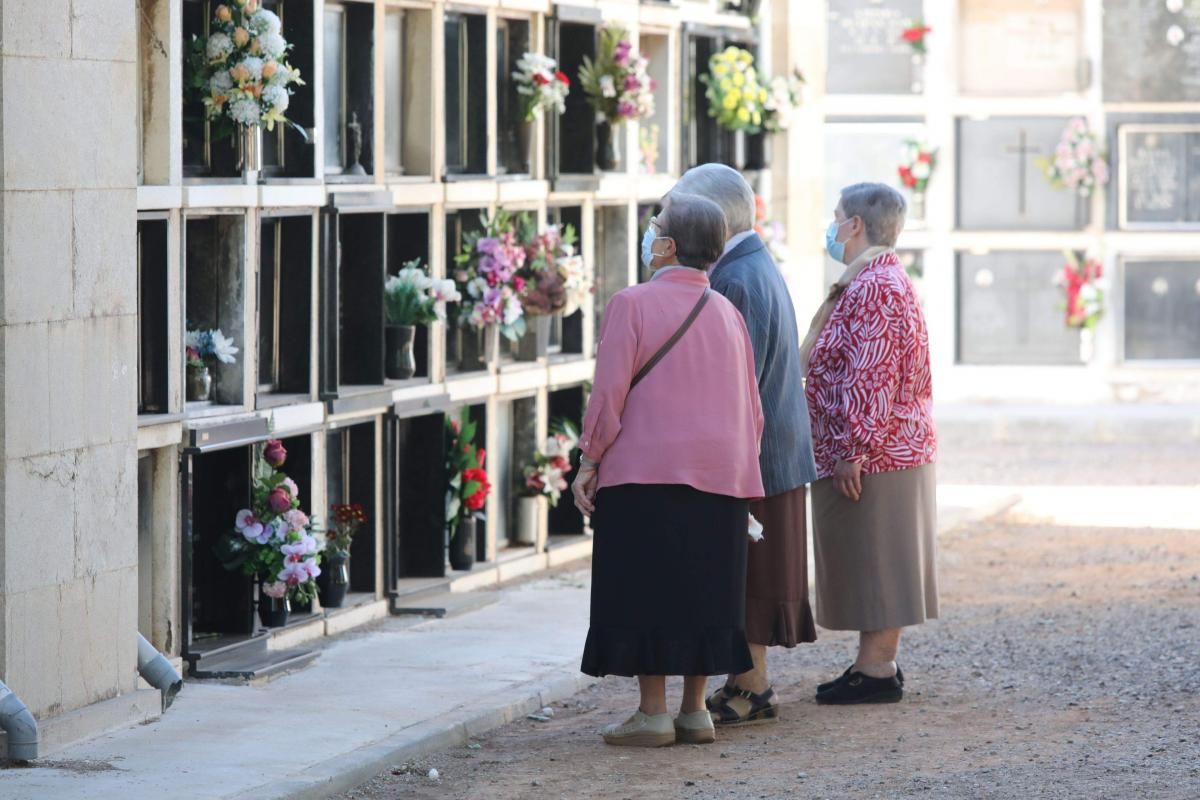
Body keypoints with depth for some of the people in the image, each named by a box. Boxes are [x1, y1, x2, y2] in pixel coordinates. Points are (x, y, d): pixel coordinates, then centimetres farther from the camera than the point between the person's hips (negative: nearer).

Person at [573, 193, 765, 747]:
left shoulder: (632, 304, -8)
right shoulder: (727, 314, 9)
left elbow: (610, 391, -12)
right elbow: (750, 409, 11)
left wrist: (589, 462, -4)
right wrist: (741, 475, 18)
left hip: (645, 473, -5)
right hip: (720, 474, 5)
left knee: (645, 590, 0)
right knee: (702, 590, 10)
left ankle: (653, 712, -1)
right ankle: (695, 710, 12)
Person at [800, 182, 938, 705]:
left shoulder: (872, 288, -18)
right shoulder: (890, 281, 17)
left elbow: (870, 379, -24)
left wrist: (852, 450, -23)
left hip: (871, 453, -11)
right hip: (899, 447, 11)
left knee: (874, 564, -6)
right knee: (872, 565, 13)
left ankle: (877, 669, -3)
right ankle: (877, 662, 18)